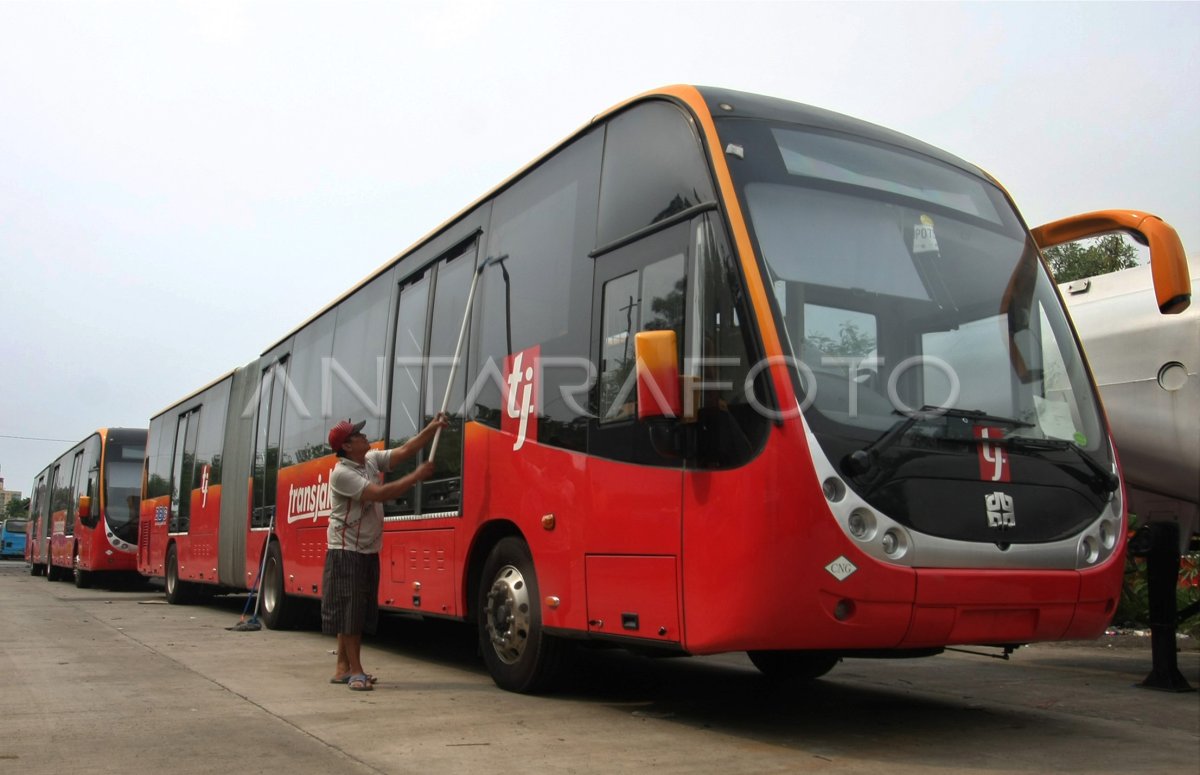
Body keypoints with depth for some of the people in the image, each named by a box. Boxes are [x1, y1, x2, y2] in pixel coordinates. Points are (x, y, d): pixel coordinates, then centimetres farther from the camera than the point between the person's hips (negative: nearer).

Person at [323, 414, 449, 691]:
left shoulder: (372, 459, 6)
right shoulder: (342, 473, -19)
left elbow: (404, 451, 2)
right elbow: (380, 494, -26)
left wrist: (432, 428, -8)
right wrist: (417, 476, -22)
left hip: (369, 551, 8)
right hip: (346, 552, -8)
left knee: (360, 610, 10)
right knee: (348, 610, -4)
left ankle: (343, 668, 18)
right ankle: (355, 671, 0)